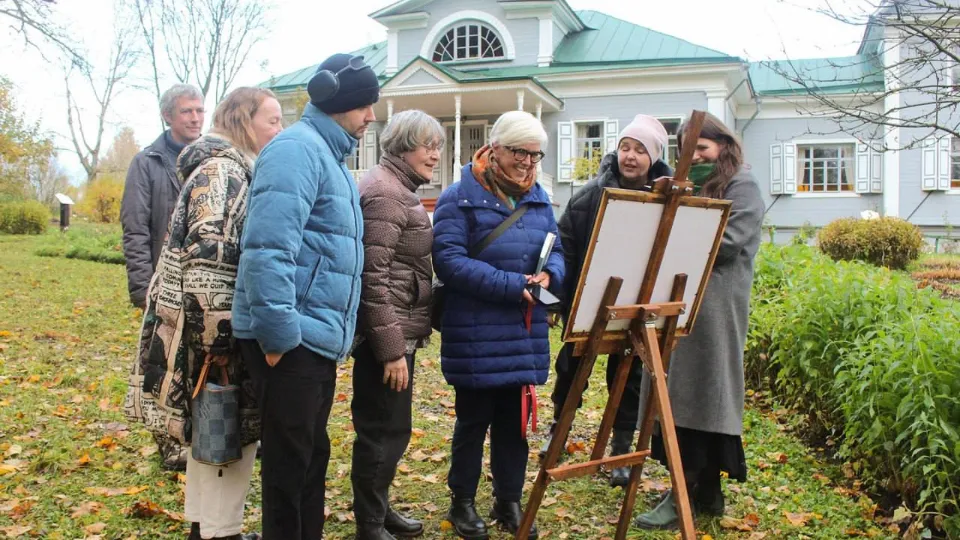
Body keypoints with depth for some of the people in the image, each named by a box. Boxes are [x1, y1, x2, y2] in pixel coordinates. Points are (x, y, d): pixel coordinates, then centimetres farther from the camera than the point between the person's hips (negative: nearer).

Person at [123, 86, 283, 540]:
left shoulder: (233, 170, 16)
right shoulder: (223, 171, -15)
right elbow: (208, 261, -24)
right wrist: (218, 340, -23)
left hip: (210, 330, 10)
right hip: (214, 332, -10)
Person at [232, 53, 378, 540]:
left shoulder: (328, 154, 19)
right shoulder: (298, 149, -13)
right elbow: (269, 249, -24)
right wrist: (279, 335, -23)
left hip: (317, 340, 10)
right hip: (292, 340, -10)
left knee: (312, 457, 18)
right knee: (290, 463, 0)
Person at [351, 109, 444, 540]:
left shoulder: (400, 189, 16)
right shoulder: (384, 193, -16)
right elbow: (373, 276, -22)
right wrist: (392, 348, -23)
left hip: (398, 330, 10)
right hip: (387, 333, -10)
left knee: (389, 428, 18)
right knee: (386, 431, 0)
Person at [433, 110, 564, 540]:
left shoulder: (538, 198, 11)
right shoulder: (460, 197, -8)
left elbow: (556, 250, 14)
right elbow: (449, 260, -18)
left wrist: (549, 275, -11)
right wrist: (511, 285, -22)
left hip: (526, 331, 5)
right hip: (477, 334, -5)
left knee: (516, 421, 13)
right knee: (474, 420, 7)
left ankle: (509, 501, 27)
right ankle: (463, 502, 24)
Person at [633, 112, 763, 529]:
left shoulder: (742, 186, -1)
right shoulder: (690, 185, 22)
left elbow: (727, 243, -13)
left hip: (715, 305, -7)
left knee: (699, 393, -6)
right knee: (680, 393, 7)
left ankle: (687, 495, 0)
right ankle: (706, 491, 17)